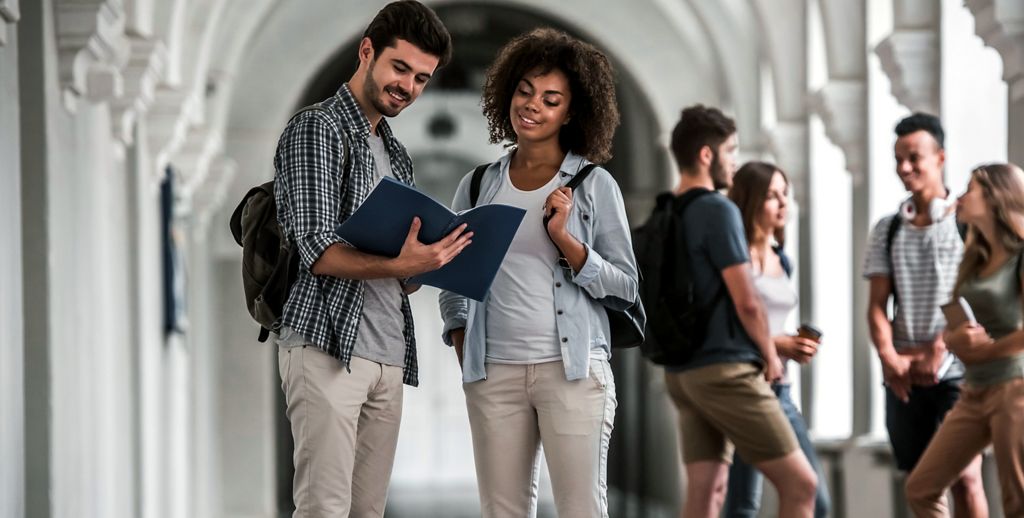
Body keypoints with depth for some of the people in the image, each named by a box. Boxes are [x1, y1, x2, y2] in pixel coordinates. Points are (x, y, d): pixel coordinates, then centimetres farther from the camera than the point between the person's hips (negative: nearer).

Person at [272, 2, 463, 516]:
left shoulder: (395, 154, 22)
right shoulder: (317, 128, -3)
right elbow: (318, 252, -13)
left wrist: (419, 264, 3)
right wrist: (397, 266, -27)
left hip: (388, 354, 8)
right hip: (328, 345, -8)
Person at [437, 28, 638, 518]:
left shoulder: (594, 185, 2)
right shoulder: (478, 186, 11)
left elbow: (625, 287, -1)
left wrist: (565, 238, -13)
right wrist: (461, 344, 6)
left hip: (573, 369, -3)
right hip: (493, 373, 3)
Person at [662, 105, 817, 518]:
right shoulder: (718, 211, -12)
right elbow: (746, 302, -15)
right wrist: (770, 355, 1)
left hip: (681, 371, 8)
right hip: (725, 370, -8)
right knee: (800, 483, -3)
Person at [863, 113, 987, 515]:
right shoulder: (888, 230, 13)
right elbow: (877, 304, 8)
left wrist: (938, 351, -14)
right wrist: (889, 356, -9)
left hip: (954, 372, -4)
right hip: (903, 376, 4)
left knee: (964, 475, -11)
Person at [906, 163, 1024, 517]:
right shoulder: (975, 260, 16)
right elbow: (950, 331, 16)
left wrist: (984, 351, -8)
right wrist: (956, 340, -8)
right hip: (974, 391, 8)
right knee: (921, 488, 3)